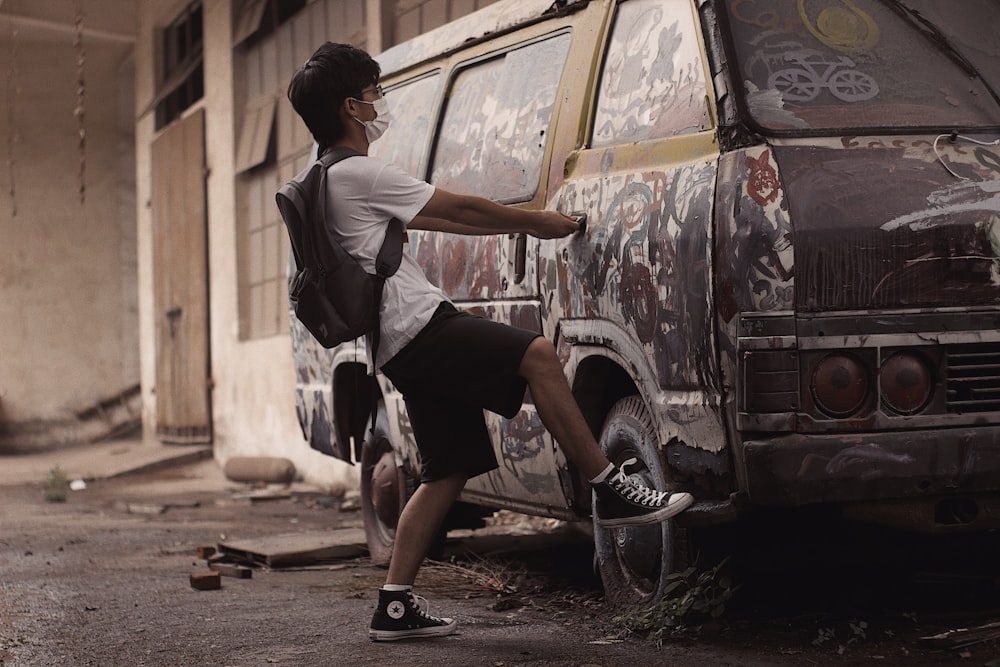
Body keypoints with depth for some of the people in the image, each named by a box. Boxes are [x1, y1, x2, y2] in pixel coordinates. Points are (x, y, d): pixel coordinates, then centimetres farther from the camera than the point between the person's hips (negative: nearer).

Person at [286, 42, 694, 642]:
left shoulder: (329, 180, 23)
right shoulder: (360, 174, -9)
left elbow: (436, 219, 27)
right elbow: (459, 208, -4)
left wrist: (517, 225, 27)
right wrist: (539, 222, 9)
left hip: (406, 348, 10)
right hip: (418, 326, -10)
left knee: (449, 470, 9)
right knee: (537, 354, -20)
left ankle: (396, 605, 8)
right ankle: (612, 491, -20)